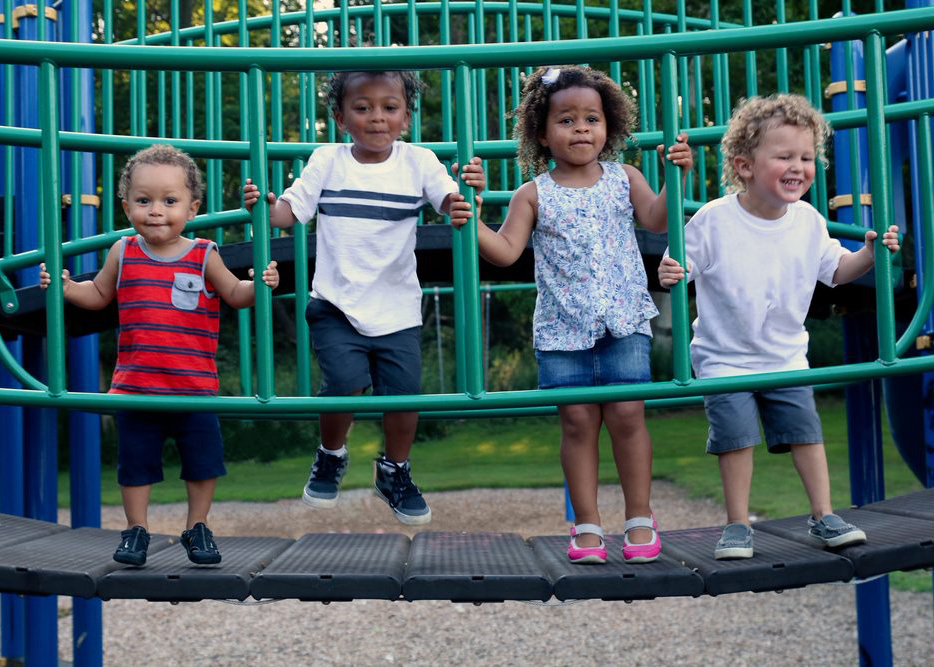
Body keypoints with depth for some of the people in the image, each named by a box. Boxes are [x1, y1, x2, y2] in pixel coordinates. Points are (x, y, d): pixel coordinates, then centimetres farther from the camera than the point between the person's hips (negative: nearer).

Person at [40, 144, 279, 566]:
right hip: (136, 385, 1)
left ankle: (197, 528, 26)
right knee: (135, 461, 9)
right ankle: (136, 530, 25)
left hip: (194, 386, -1)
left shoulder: (204, 256, -3)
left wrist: (260, 285, -15)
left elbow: (235, 294, 4)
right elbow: (98, 295, 16)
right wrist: (65, 287, 0)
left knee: (203, 459, 7)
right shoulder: (123, 254, 2)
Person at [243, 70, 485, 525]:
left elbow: (450, 203, -9)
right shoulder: (327, 162, 1)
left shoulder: (418, 162, 0)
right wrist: (263, 206, -20)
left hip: (397, 308, 1)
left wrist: (468, 186, -30)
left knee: (403, 390, -1)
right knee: (346, 382, -17)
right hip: (336, 304, -1)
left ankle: (394, 472, 29)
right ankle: (330, 457, 16)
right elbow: (289, 210, 0)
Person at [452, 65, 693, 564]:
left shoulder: (623, 179, 8)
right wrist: (471, 224, -17)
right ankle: (587, 525, 12)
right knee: (578, 421, 1)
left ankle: (639, 518, 11)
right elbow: (505, 250, -2)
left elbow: (656, 220, -5)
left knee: (626, 414, -4)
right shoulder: (535, 194, 4)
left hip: (623, 321, 0)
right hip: (562, 328, 0)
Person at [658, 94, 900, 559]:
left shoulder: (808, 222, -3)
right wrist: (668, 274, -34)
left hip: (785, 356, 4)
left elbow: (836, 270, 8)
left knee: (805, 429, 5)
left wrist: (869, 253, -9)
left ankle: (823, 516, 19)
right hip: (724, 357, -4)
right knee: (736, 434, -6)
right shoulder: (713, 220, -16)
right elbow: (683, 266, -12)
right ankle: (737, 525, 8)